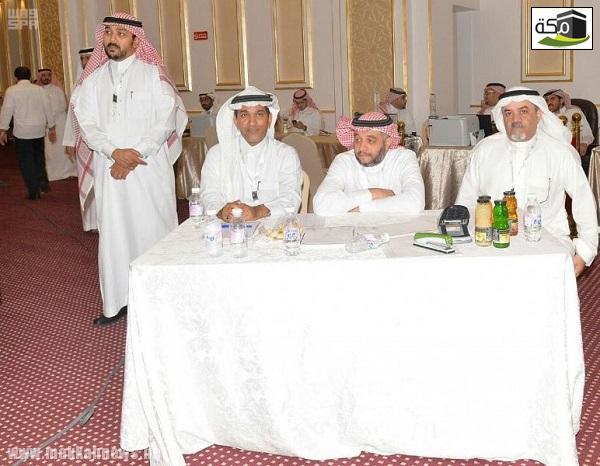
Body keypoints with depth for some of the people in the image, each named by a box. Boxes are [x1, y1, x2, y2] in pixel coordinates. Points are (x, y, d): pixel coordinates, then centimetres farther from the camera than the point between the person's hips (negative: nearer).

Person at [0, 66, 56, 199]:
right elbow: (47, 109, 7)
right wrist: (52, 128, 15)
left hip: (22, 131, -3)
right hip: (39, 130, 3)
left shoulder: (11, 91, -4)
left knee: (26, 161, 4)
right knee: (39, 157, 19)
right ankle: (42, 181, 4)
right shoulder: (39, 89, 3)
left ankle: (33, 191, 5)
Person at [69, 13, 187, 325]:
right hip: (108, 170, 3)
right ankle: (117, 302, 11)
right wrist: (114, 152, -12)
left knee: (152, 230, -1)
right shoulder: (93, 78, 11)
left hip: (149, 168, -3)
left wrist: (136, 154, -14)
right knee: (113, 233, 4)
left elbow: (166, 120, -6)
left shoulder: (153, 73, 1)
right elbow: (86, 122, 4)